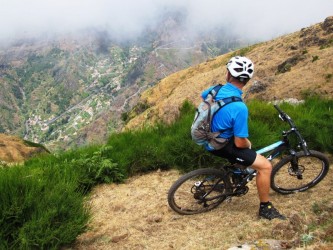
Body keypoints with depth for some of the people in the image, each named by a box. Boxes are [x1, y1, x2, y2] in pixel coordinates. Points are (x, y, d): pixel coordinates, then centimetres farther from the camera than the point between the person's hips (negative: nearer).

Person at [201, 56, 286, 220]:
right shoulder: (239, 107, -31)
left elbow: (202, 96, 17)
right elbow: (240, 143, -26)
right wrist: (248, 144, -1)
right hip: (221, 146, -8)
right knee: (265, 166, -7)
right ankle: (265, 208, 10)